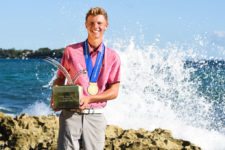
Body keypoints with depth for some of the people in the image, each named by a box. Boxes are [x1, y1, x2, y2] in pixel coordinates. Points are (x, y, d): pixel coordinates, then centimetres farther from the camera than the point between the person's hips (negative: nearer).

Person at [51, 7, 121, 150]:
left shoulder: (113, 57, 6)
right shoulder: (71, 51, 5)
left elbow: (114, 91, 2)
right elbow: (60, 79, 10)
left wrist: (89, 99, -12)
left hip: (96, 116, 1)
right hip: (71, 114, -1)